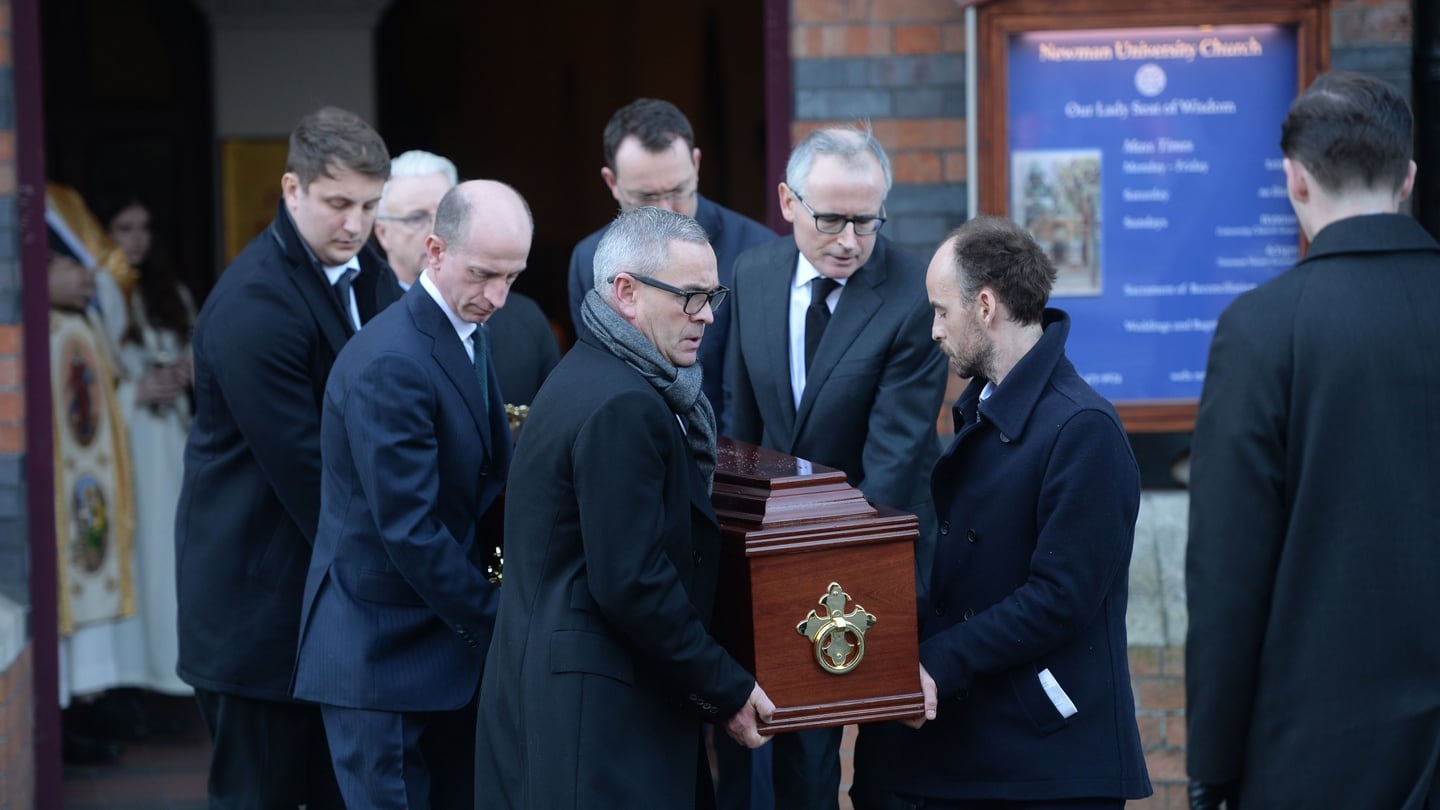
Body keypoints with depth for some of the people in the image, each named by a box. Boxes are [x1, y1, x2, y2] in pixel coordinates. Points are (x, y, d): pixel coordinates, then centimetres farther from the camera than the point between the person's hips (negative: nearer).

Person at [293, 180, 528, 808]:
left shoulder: (470, 338, 9)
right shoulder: (390, 364, -21)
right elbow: (408, 529, -23)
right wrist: (493, 623, -15)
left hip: (444, 645, 9)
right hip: (383, 655, -9)